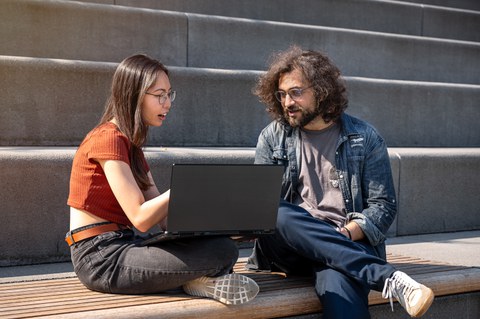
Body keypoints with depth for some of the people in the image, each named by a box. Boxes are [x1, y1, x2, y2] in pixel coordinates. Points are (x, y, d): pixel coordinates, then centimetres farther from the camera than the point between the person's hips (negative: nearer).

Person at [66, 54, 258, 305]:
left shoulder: (130, 142, 16)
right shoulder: (109, 138, -14)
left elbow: (161, 213, 9)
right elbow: (140, 218, -22)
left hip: (121, 245, 9)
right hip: (101, 258, -9)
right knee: (223, 252, -20)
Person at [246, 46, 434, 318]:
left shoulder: (364, 138, 6)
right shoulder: (272, 137, 12)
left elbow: (383, 205, 3)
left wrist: (345, 235, -17)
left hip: (351, 245, -3)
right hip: (290, 249, 3)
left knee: (337, 283, -39)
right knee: (279, 215, -34)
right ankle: (390, 278, -34)